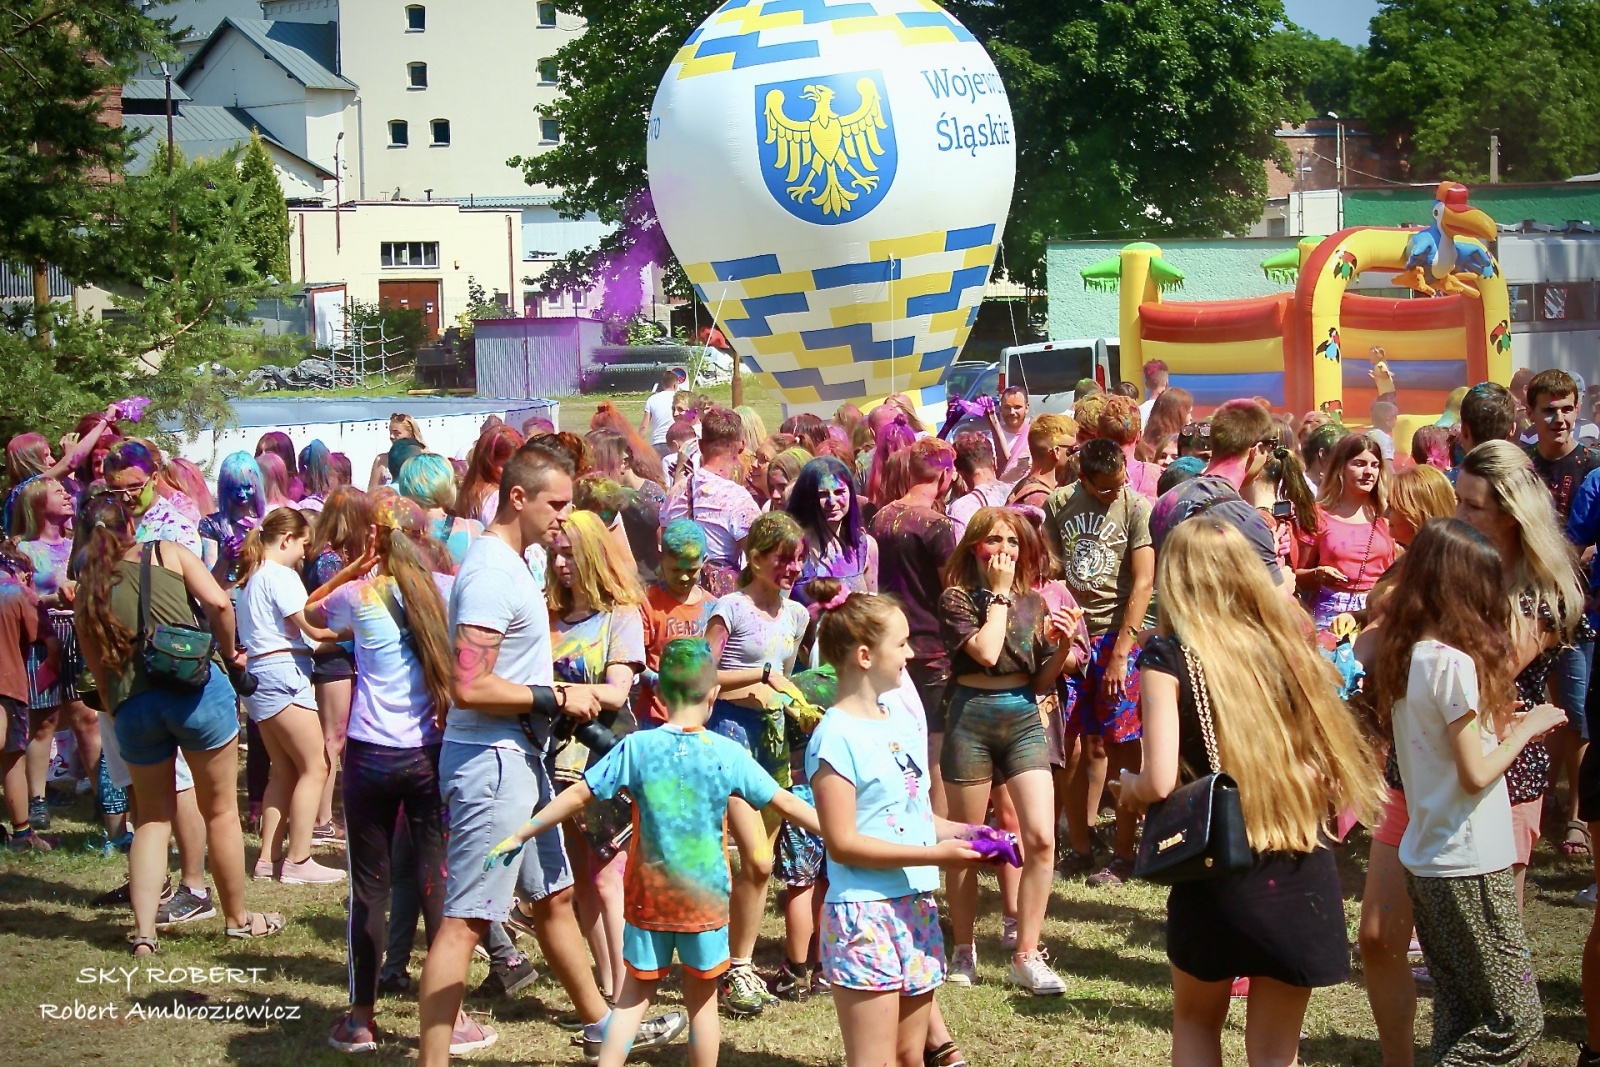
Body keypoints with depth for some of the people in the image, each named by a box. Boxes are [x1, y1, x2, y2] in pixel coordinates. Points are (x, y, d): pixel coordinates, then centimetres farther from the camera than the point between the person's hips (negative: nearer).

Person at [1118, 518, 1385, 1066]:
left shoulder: (1169, 655, -8)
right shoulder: (1286, 640, 3)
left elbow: (1161, 783, -15)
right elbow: (1335, 766, 4)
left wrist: (1128, 786, 7)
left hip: (1216, 873, -3)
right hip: (1303, 875, 3)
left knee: (1196, 1022, 22)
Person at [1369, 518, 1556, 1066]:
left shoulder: (1403, 655, 7)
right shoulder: (1454, 663, -18)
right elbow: (1476, 774, -16)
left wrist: (1501, 726, 12)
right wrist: (1525, 729, -3)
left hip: (1425, 858, 9)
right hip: (1470, 866, -9)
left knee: (1459, 1015, 13)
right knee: (1515, 1019, -1)